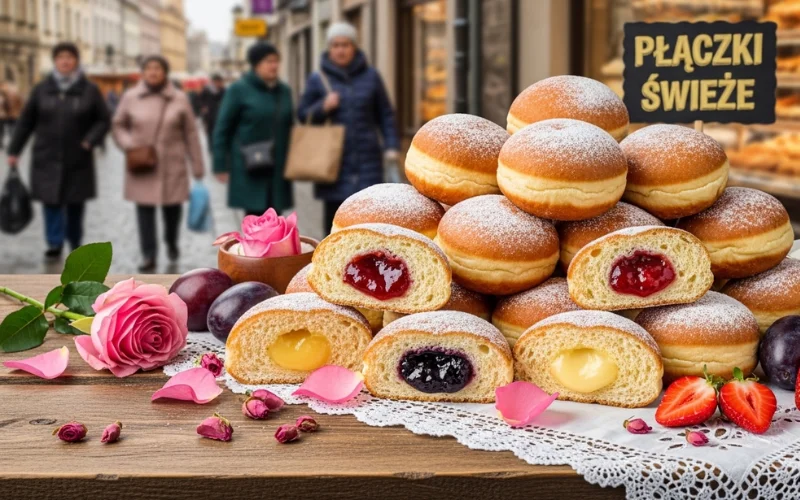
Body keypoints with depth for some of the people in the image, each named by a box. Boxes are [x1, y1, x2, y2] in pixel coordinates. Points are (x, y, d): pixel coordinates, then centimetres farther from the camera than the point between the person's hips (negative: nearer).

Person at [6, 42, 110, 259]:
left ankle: (75, 242, 25)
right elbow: (25, 122, 7)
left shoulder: (90, 90, 0)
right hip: (47, 158, 1)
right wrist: (14, 150, 5)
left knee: (75, 203, 9)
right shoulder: (42, 89, 4)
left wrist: (90, 140, -14)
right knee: (52, 201, -4)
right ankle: (55, 244, 0)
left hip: (78, 160, 0)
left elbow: (103, 120, 3)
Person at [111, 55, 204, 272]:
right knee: (145, 209, -3)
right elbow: (118, 125, 12)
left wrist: (197, 165, 2)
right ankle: (148, 256, 3)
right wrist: (128, 144, -7)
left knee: (172, 208, 8)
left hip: (172, 166, 0)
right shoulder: (130, 97, 1)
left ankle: (171, 242, 36)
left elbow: (191, 134, 3)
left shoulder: (180, 99, 0)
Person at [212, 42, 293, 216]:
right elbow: (223, 129, -5)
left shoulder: (284, 90, 11)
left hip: (277, 170, 5)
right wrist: (221, 166, -9)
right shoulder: (239, 89, -4)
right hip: (250, 171, -5)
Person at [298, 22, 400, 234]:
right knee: (334, 216, 3)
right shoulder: (318, 79, 5)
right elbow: (303, 115, 9)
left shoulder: (370, 76, 7)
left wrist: (391, 146, 0)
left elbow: (385, 115, 10)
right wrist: (322, 107, -10)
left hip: (367, 160, 0)